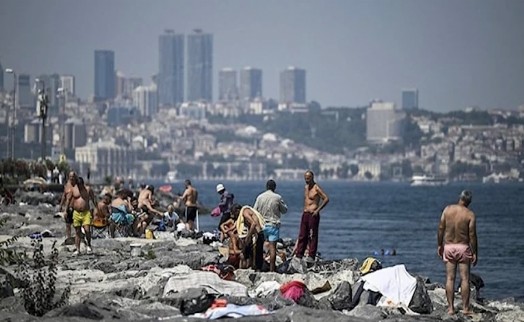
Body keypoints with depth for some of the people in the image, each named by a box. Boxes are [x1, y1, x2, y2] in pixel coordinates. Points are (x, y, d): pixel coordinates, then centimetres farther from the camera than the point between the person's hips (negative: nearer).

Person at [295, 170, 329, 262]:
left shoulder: (316, 188, -10)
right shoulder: (306, 187, 15)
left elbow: (326, 199, -16)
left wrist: (318, 210, -17)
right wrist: (305, 209, 16)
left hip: (313, 215, -8)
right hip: (305, 214, 8)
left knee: (312, 236, -5)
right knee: (302, 236, 8)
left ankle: (311, 256, -4)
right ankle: (298, 255, 10)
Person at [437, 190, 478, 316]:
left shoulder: (448, 209, -4)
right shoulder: (470, 215, -11)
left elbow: (441, 228, -1)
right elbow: (472, 235, -11)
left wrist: (439, 245, 10)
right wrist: (475, 253, -3)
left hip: (448, 247, 2)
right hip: (464, 247, -2)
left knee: (450, 278, 5)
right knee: (465, 279, 3)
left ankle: (450, 308, 4)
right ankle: (465, 308, 4)